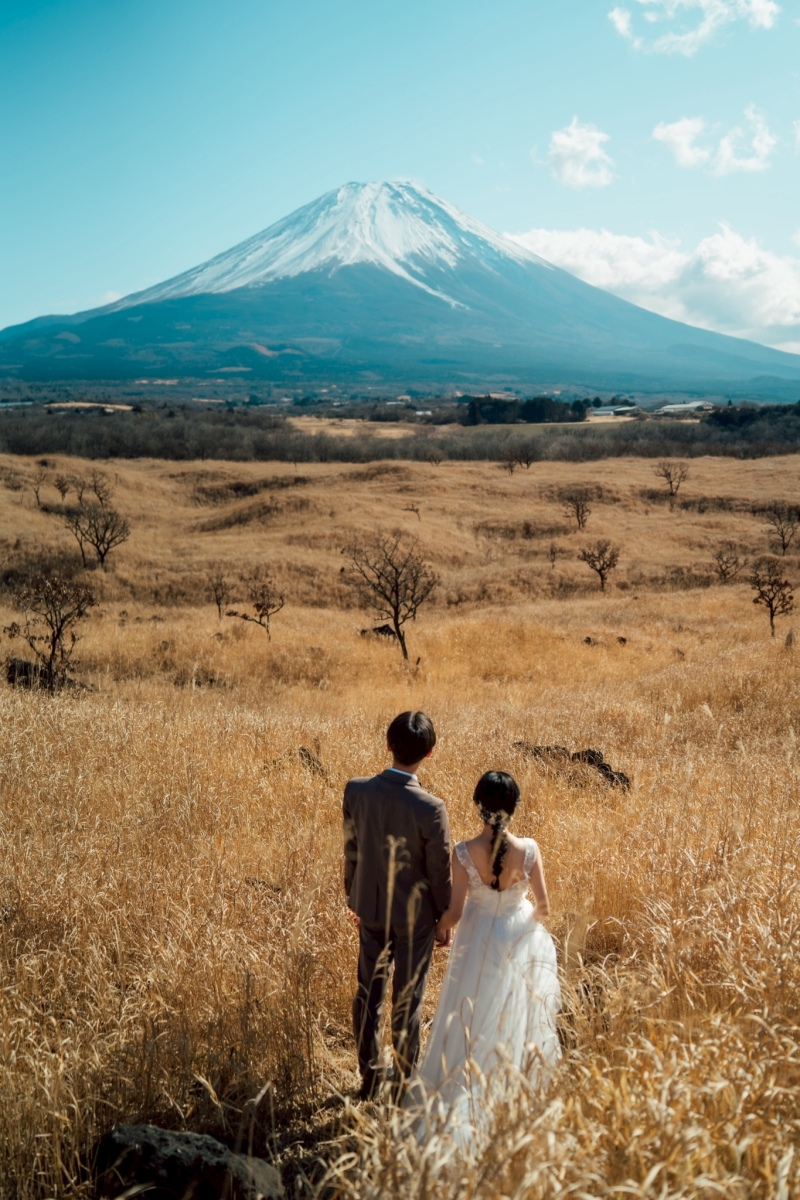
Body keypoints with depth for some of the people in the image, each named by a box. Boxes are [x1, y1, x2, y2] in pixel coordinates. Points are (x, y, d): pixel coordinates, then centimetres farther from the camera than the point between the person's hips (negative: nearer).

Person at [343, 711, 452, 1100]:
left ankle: (369, 1078, 30)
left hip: (370, 908, 3)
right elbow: (439, 871, -14)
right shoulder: (430, 809, -26)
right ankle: (405, 1081, 30)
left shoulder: (356, 791, -15)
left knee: (368, 994, 18)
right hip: (414, 914, -3)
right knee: (406, 1000, 13)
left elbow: (350, 850, -1)